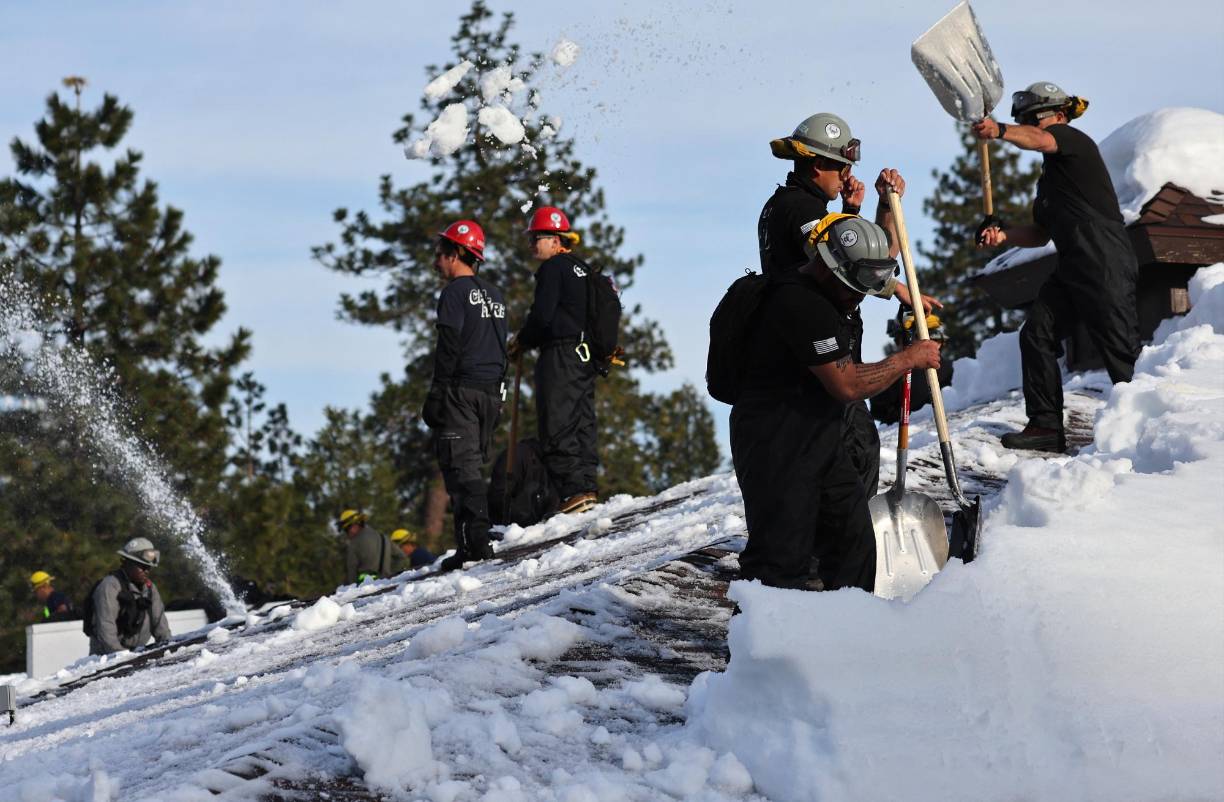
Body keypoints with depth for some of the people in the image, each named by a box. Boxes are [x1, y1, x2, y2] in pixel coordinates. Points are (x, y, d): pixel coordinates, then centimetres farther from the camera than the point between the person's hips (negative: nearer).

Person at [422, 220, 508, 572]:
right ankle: (477, 538, 10)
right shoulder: (494, 296, 17)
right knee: (472, 466, 13)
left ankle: (474, 542, -16)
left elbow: (448, 350, -14)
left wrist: (436, 396, -13)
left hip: (461, 390, -8)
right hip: (492, 391, 8)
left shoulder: (455, 293, -8)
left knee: (460, 466, -8)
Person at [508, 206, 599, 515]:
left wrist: (522, 341, 2)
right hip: (586, 357, 9)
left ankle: (574, 490, -15)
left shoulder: (553, 267, -9)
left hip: (560, 355, -9)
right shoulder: (582, 269, 18)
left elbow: (542, 315, -16)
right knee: (582, 423, 11)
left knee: (558, 426, -8)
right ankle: (588, 487, 7)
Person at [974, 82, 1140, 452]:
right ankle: (1046, 426, 3)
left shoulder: (1075, 141, -1)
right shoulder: (1049, 174, 25)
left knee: (1120, 347, -8)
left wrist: (1000, 130, -46)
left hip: (1106, 263, -9)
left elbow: (1039, 140, -25)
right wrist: (1004, 235, 4)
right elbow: (1041, 233, 23)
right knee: (1036, 334, 2)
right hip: (1072, 267, 10)